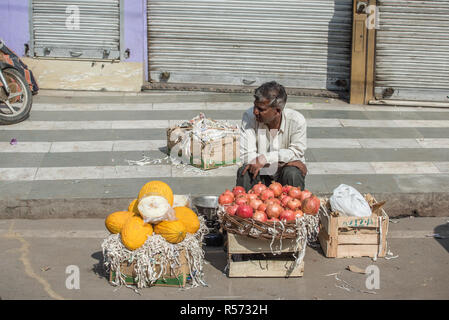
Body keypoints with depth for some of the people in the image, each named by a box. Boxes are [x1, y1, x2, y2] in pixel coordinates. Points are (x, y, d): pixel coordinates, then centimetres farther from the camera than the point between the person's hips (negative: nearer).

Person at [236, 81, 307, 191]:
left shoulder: (297, 121, -17)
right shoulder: (249, 116, -16)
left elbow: (296, 152, -11)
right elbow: (246, 156, -19)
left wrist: (266, 158, -24)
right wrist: (283, 161, -23)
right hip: (261, 173, 0)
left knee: (292, 174, -31)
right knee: (245, 172, -28)